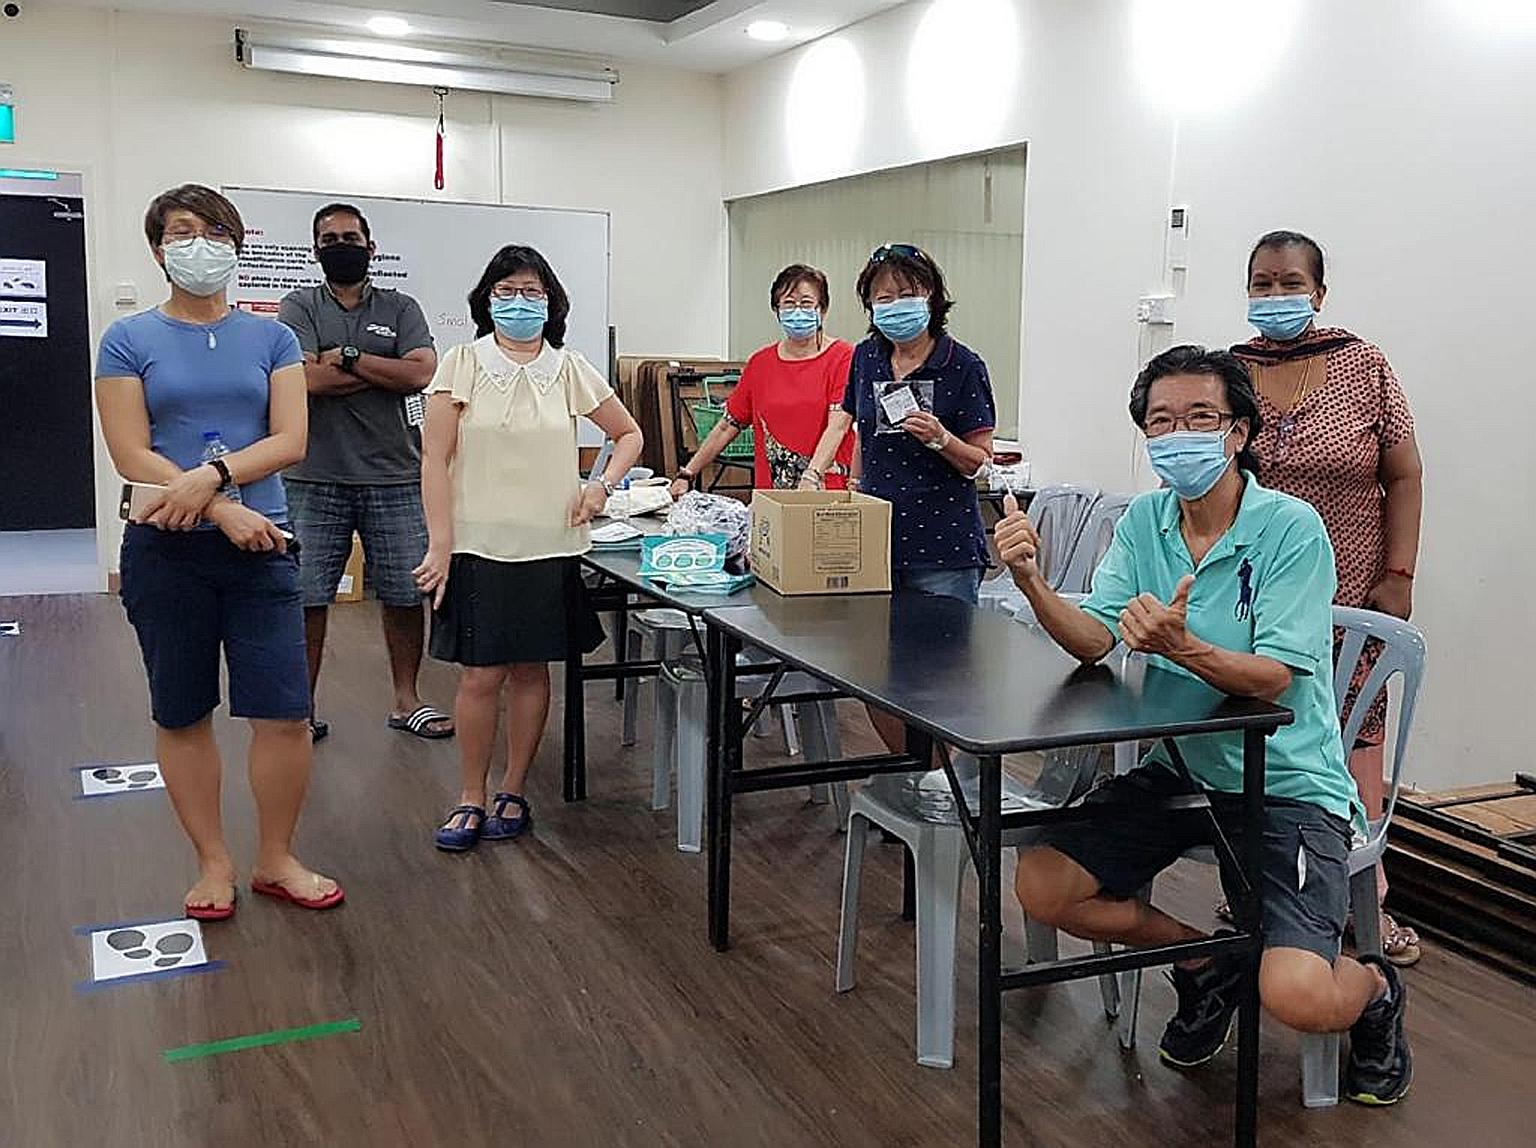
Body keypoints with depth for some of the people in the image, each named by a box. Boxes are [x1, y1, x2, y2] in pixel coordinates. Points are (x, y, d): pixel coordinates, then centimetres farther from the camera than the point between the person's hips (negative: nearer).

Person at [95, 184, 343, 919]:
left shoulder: (271, 338, 6)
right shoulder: (129, 340, 1)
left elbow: (289, 440, -4)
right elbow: (131, 457, -8)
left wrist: (211, 475, -19)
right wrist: (224, 512, -17)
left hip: (261, 548, 1)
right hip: (166, 551, -1)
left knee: (285, 714, -2)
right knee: (182, 715, 9)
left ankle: (276, 861, 17)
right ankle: (213, 862, 25)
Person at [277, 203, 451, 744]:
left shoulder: (401, 309, 10)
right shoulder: (300, 307, 5)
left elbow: (422, 375, -7)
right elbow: (308, 379, -12)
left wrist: (348, 358, -9)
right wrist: (387, 371, -7)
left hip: (393, 476, 2)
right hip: (316, 479, -1)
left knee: (406, 593, 7)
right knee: (306, 598, 2)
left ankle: (406, 700, 21)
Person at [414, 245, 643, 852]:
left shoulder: (569, 368, 5)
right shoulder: (463, 364, -1)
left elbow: (629, 434, 17)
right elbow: (436, 460, -5)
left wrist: (602, 485, 0)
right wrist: (440, 545, -11)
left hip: (549, 546, 2)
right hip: (480, 545, -2)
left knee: (531, 669, 9)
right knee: (481, 676, -1)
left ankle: (512, 794, 24)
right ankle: (470, 798, 17)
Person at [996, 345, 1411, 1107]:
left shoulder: (1291, 528, -15)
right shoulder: (1144, 521, 1)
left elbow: (1271, 680, -21)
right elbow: (1093, 641, -8)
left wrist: (1182, 647, -40)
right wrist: (1031, 582, -27)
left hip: (1285, 782, -5)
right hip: (1182, 766, 6)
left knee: (1297, 997, -23)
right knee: (1041, 888, -9)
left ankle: (1374, 990, 17)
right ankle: (1208, 961, 17)